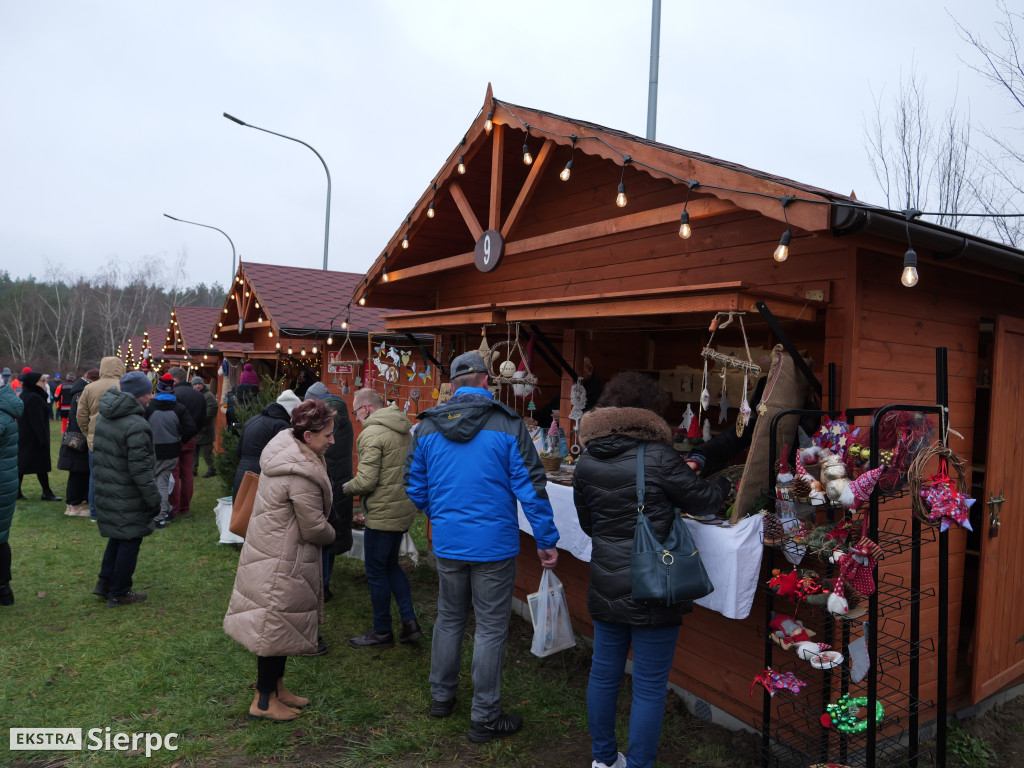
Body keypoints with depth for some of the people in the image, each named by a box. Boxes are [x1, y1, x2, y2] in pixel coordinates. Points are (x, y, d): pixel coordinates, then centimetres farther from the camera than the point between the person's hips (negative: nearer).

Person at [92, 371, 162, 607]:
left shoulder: (104, 418, 6)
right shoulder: (136, 426, -23)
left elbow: (97, 454, 16)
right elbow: (140, 469, -24)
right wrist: (154, 499, -17)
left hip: (106, 491, 9)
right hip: (128, 498, -9)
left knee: (118, 537, 24)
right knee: (130, 541, 5)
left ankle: (104, 582, 31)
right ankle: (119, 594, 15)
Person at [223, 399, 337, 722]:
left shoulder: (287, 446, 3)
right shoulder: (301, 475, -29)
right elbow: (314, 527, -21)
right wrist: (331, 534, 1)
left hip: (273, 551, 10)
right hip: (283, 560, -10)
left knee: (277, 624, 21)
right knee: (277, 625, 4)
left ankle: (275, 686, 36)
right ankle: (264, 701, 19)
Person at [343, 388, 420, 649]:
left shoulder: (372, 434, -18)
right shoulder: (403, 430, 10)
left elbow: (366, 481, -22)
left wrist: (347, 487, -3)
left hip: (383, 514, -9)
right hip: (404, 508, 9)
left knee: (376, 572, 6)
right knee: (391, 565, 22)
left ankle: (382, 632, 18)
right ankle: (409, 622, 19)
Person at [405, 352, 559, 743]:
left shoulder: (426, 427, 0)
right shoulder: (507, 424, -12)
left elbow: (414, 487, 7)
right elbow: (531, 486, -12)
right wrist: (546, 540, -3)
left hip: (446, 544, 4)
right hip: (494, 543, -4)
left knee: (449, 619, 21)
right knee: (490, 629, 7)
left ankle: (441, 696, 37)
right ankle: (484, 718, 18)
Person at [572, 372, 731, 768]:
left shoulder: (587, 461, 1)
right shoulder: (657, 457, -17)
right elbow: (702, 499, -4)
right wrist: (726, 482, 16)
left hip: (605, 587, 6)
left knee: (604, 673, 20)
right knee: (649, 687, 8)